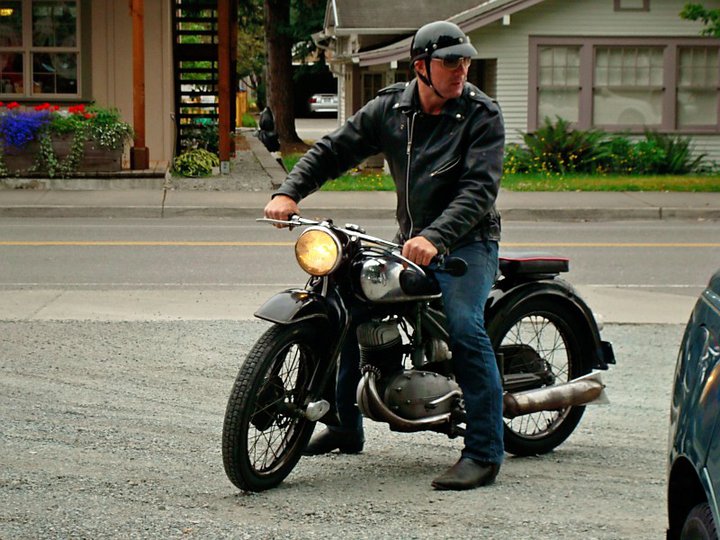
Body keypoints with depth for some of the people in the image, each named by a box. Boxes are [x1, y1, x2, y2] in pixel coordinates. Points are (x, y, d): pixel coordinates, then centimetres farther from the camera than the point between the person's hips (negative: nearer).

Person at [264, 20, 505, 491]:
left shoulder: (482, 115, -13)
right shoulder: (390, 109, 2)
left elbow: (479, 190, -23)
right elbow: (334, 150, 6)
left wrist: (435, 238, -38)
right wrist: (289, 192, -11)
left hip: (467, 241, -6)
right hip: (410, 241, 6)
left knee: (464, 326, -27)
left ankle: (485, 453, -23)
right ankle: (347, 427, 21)